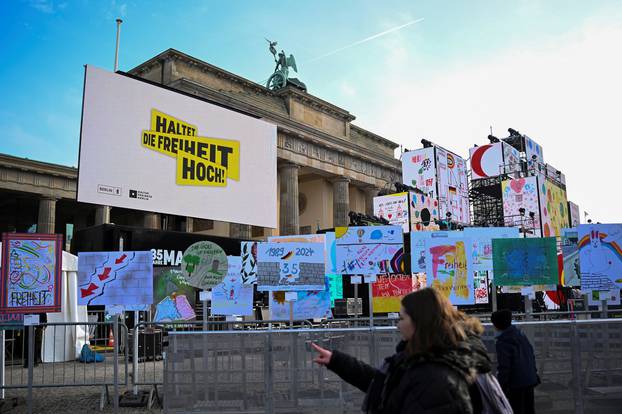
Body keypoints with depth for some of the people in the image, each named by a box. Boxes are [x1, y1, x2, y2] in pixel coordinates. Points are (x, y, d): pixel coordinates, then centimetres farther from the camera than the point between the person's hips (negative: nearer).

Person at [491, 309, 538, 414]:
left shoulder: (502, 342, -17)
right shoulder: (521, 334, 6)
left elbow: (503, 367, -18)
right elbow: (532, 355, 14)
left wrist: (501, 386, -12)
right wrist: (534, 372, 23)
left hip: (516, 383, -8)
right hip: (530, 380, 8)